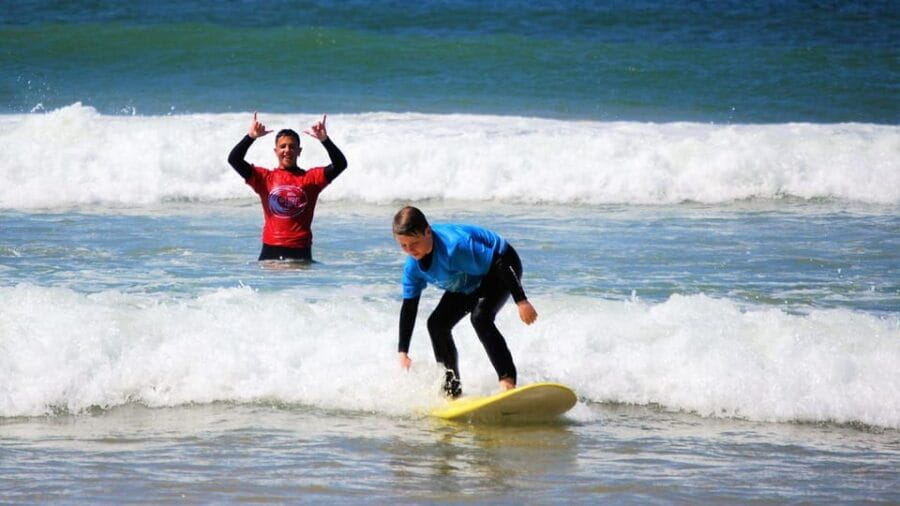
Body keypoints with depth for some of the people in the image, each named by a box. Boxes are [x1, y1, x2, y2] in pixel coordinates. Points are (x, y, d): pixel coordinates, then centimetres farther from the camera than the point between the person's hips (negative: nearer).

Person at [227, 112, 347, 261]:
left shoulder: (311, 178, 7)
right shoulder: (264, 177, 8)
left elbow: (340, 164, -4)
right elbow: (234, 159, -1)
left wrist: (324, 140, -17)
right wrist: (251, 137, -14)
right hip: (271, 249, 0)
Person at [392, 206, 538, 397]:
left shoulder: (454, 245, -39)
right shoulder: (413, 267, -14)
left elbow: (499, 265, -34)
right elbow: (409, 307, -3)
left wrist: (521, 302, -33)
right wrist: (402, 352, -3)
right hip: (468, 286, 9)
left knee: (480, 317, -32)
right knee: (437, 324, 1)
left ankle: (508, 380, -36)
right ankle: (452, 390, 12)